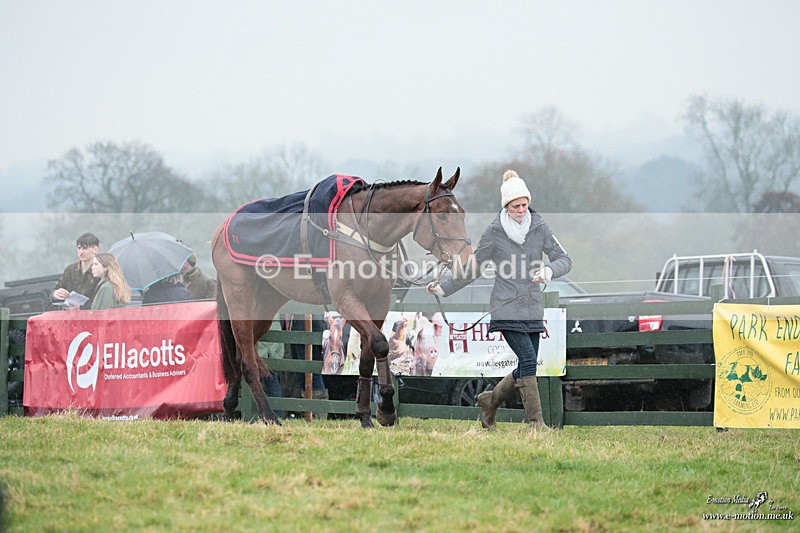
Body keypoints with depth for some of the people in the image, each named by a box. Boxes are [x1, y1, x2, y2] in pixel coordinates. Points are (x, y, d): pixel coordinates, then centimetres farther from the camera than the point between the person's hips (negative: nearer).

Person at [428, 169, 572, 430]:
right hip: (507, 308, -4)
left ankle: (490, 401, 29)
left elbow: (564, 259, 1)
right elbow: (472, 269, 8)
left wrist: (549, 270, -20)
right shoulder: (494, 233, -3)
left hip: (533, 308, 4)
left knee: (526, 367, 5)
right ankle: (536, 422, -14)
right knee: (528, 360, -17)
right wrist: (443, 287, 6)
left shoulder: (539, 227, 3)